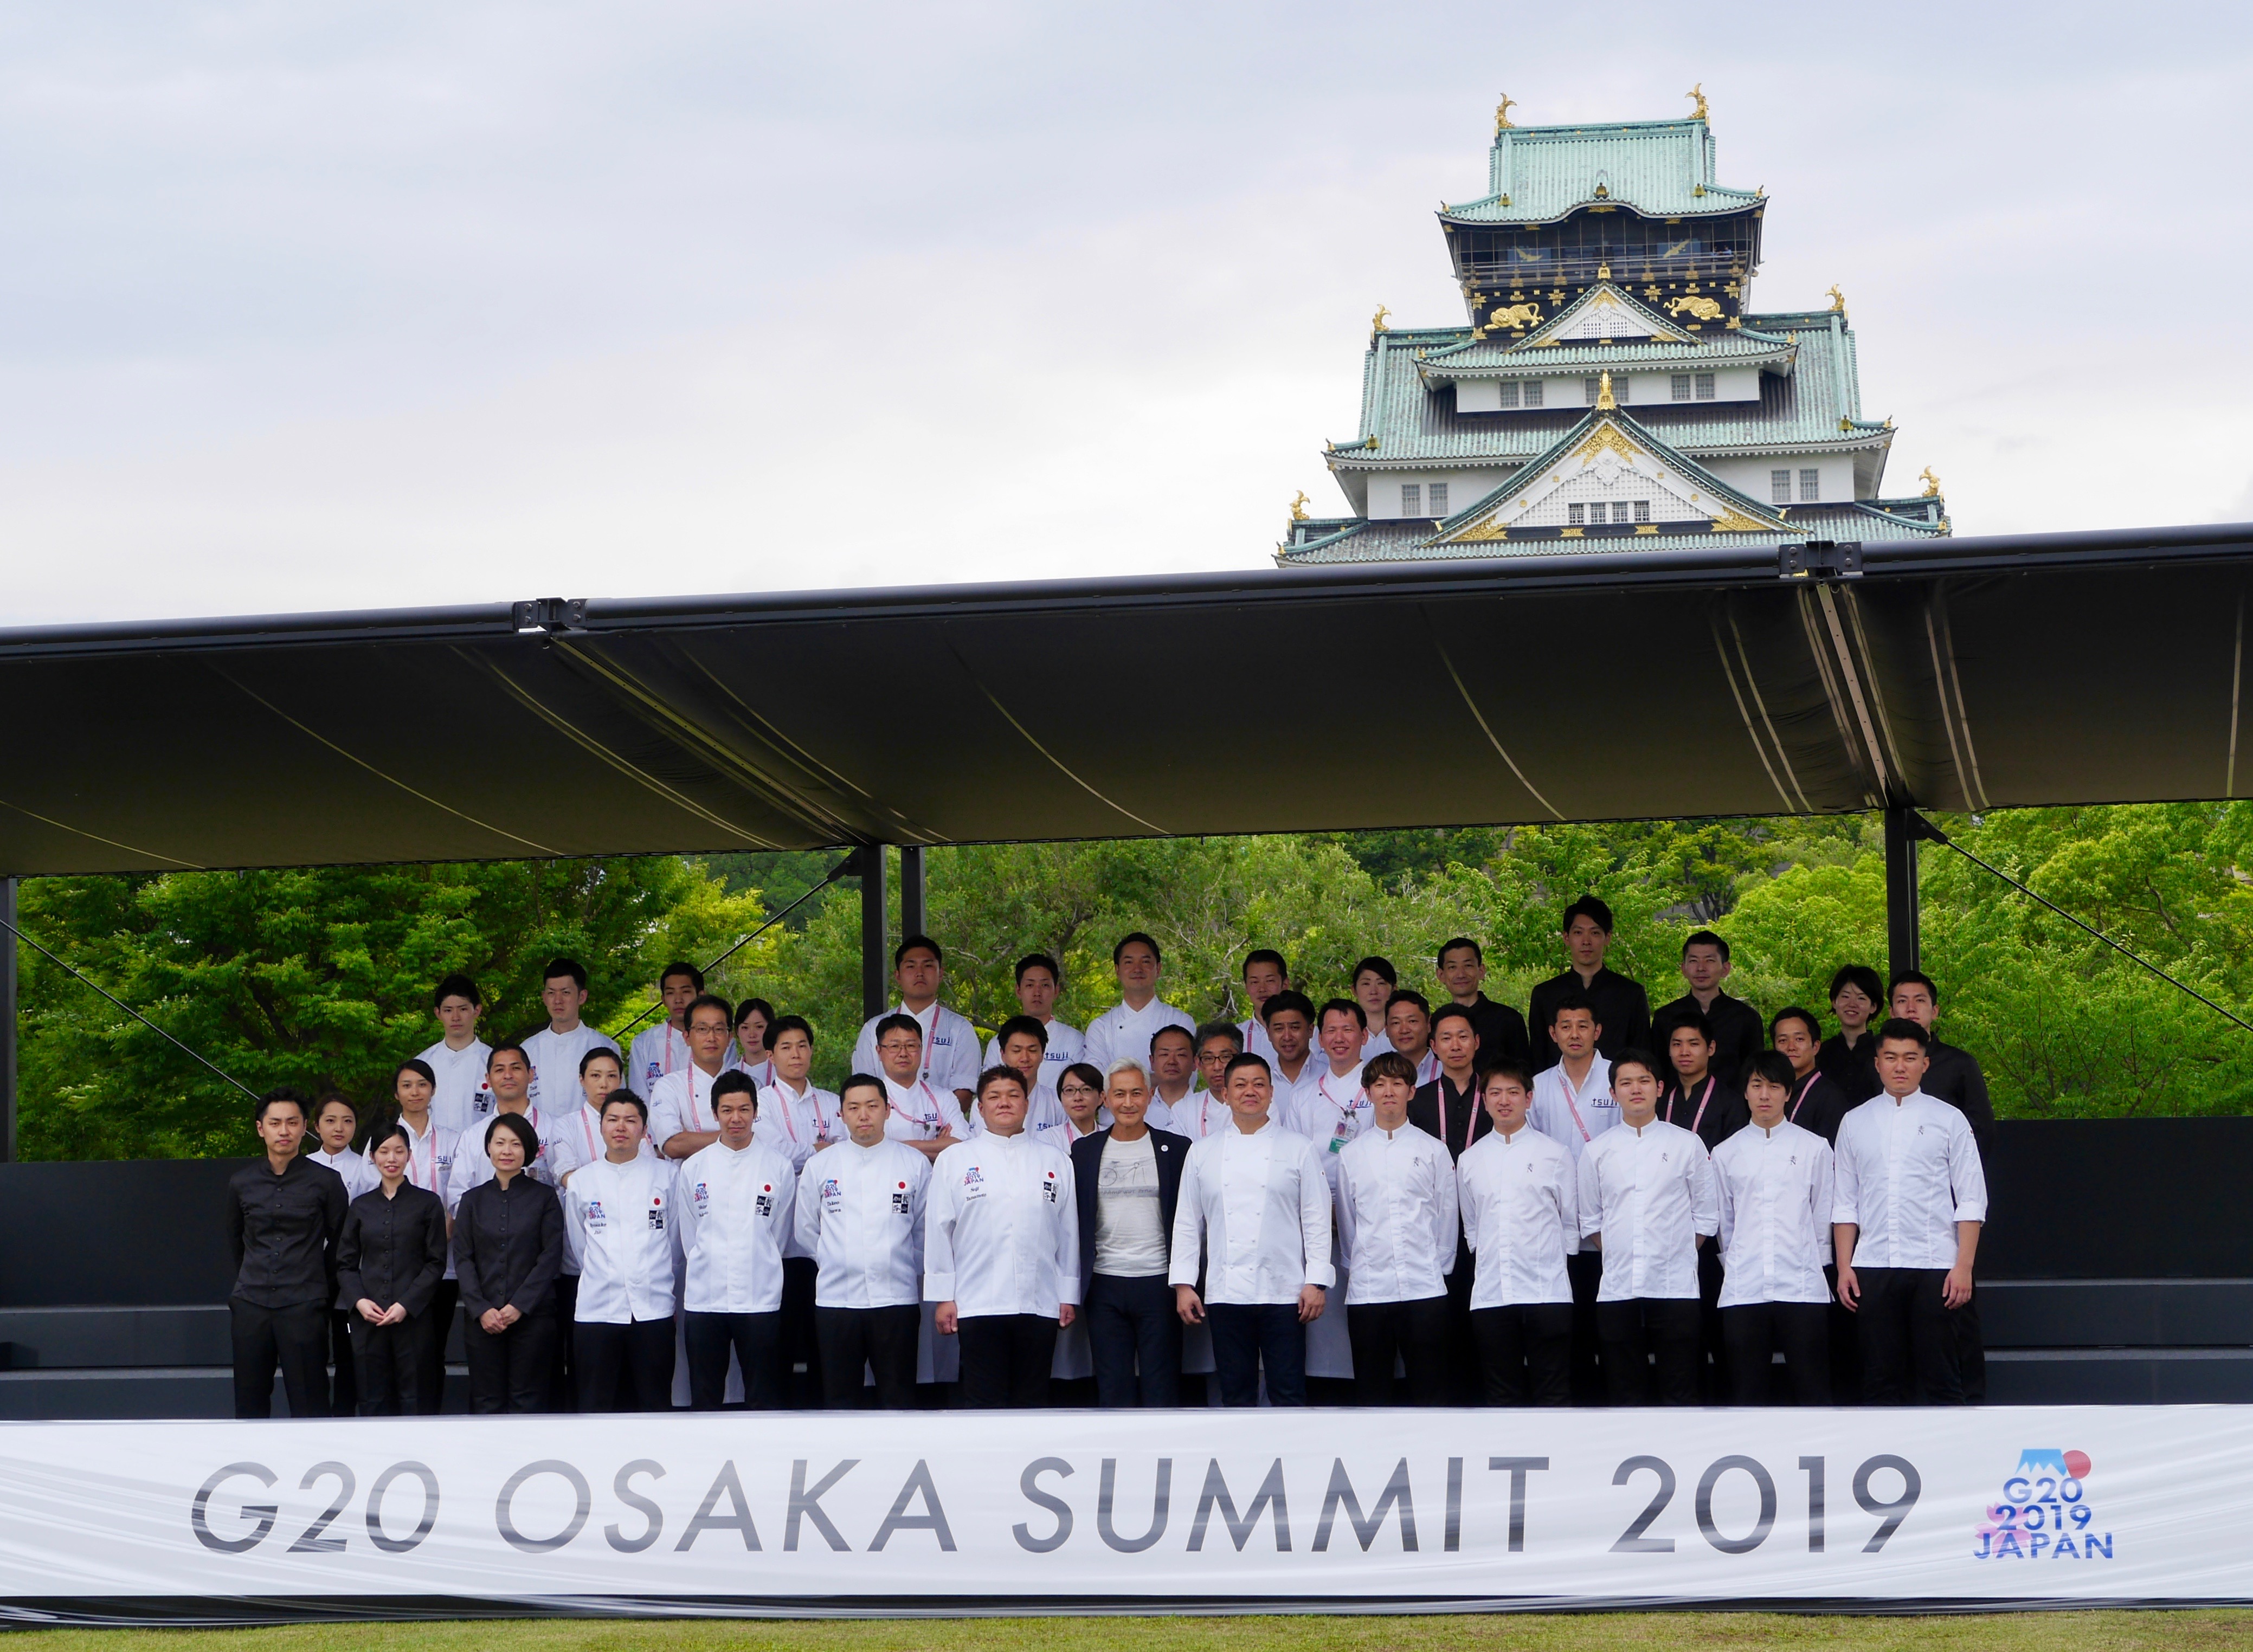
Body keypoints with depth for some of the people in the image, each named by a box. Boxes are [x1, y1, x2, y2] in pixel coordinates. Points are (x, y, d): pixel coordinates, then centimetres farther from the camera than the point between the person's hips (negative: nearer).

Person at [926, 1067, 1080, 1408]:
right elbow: (938, 1230, 5)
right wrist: (943, 1297, 0)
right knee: (983, 1404, -2)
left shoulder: (1056, 1161, 12)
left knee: (1032, 1402, 6)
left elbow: (1069, 1231, 12)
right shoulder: (953, 1160, 7)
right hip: (978, 1303, -2)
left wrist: (1069, 1295, 8)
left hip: (1040, 1303, 2)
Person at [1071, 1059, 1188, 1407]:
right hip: (1105, 1285, 2)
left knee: (1162, 1388, 0)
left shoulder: (1176, 1149, 4)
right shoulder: (1084, 1151, 8)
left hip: (1158, 1283, -1)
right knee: (1112, 1389, 4)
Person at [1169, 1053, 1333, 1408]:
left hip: (1283, 1293, -2)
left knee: (1288, 1393, -2)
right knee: (1236, 1394, 7)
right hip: (1225, 1294, 2)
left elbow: (1317, 1220, 3)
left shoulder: (1299, 1150, 6)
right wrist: (1183, 1283, 4)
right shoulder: (1203, 1153, 11)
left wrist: (1316, 1282, -5)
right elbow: (1187, 1223, 11)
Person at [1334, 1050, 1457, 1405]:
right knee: (1372, 1390, 4)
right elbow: (1346, 1220, 13)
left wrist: (1438, 1268, 5)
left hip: (1425, 1291, -1)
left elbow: (1447, 1217, 9)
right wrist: (1357, 1268, 8)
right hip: (1367, 1292, 1)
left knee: (1429, 1389, -1)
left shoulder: (1433, 1151, 7)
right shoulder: (1350, 1155, 9)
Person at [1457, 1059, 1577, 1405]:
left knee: (1553, 1393, -2)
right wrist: (1487, 1258, 9)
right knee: (1501, 1394, 6)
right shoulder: (1469, 1160, 11)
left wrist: (1553, 1263, 5)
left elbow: (1571, 1223, 10)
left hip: (1547, 1293, -2)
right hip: (1490, 1294, 2)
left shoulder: (1554, 1153, 5)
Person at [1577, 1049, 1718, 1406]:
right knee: (1626, 1393, 4)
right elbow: (1590, 1220, 15)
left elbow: (1706, 1215, 9)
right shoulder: (1597, 1152, 9)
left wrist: (1679, 1256, 2)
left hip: (1676, 1286, -2)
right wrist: (1619, 1256, 6)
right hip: (1617, 1289, 2)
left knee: (1680, 1393, -1)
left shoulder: (1687, 1145, 6)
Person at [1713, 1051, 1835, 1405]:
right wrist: (1737, 1267, 12)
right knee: (1746, 1392, 3)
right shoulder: (1726, 1153, 11)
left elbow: (1823, 1217, 10)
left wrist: (1813, 1266, 9)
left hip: (1802, 1288, -1)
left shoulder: (1814, 1147, 7)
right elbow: (1722, 1222, 15)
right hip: (1743, 1292, 2)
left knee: (1813, 1389, -3)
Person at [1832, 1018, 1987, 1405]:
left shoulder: (1949, 1120, 6)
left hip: (1934, 1270, -2)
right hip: (1872, 1269, 2)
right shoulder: (1855, 1122, 12)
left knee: (1941, 1377, -2)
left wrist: (1964, 1266, -7)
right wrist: (1844, 1268, 3)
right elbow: (1845, 1204, 12)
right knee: (1880, 1377, 4)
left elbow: (1971, 1201, 2)